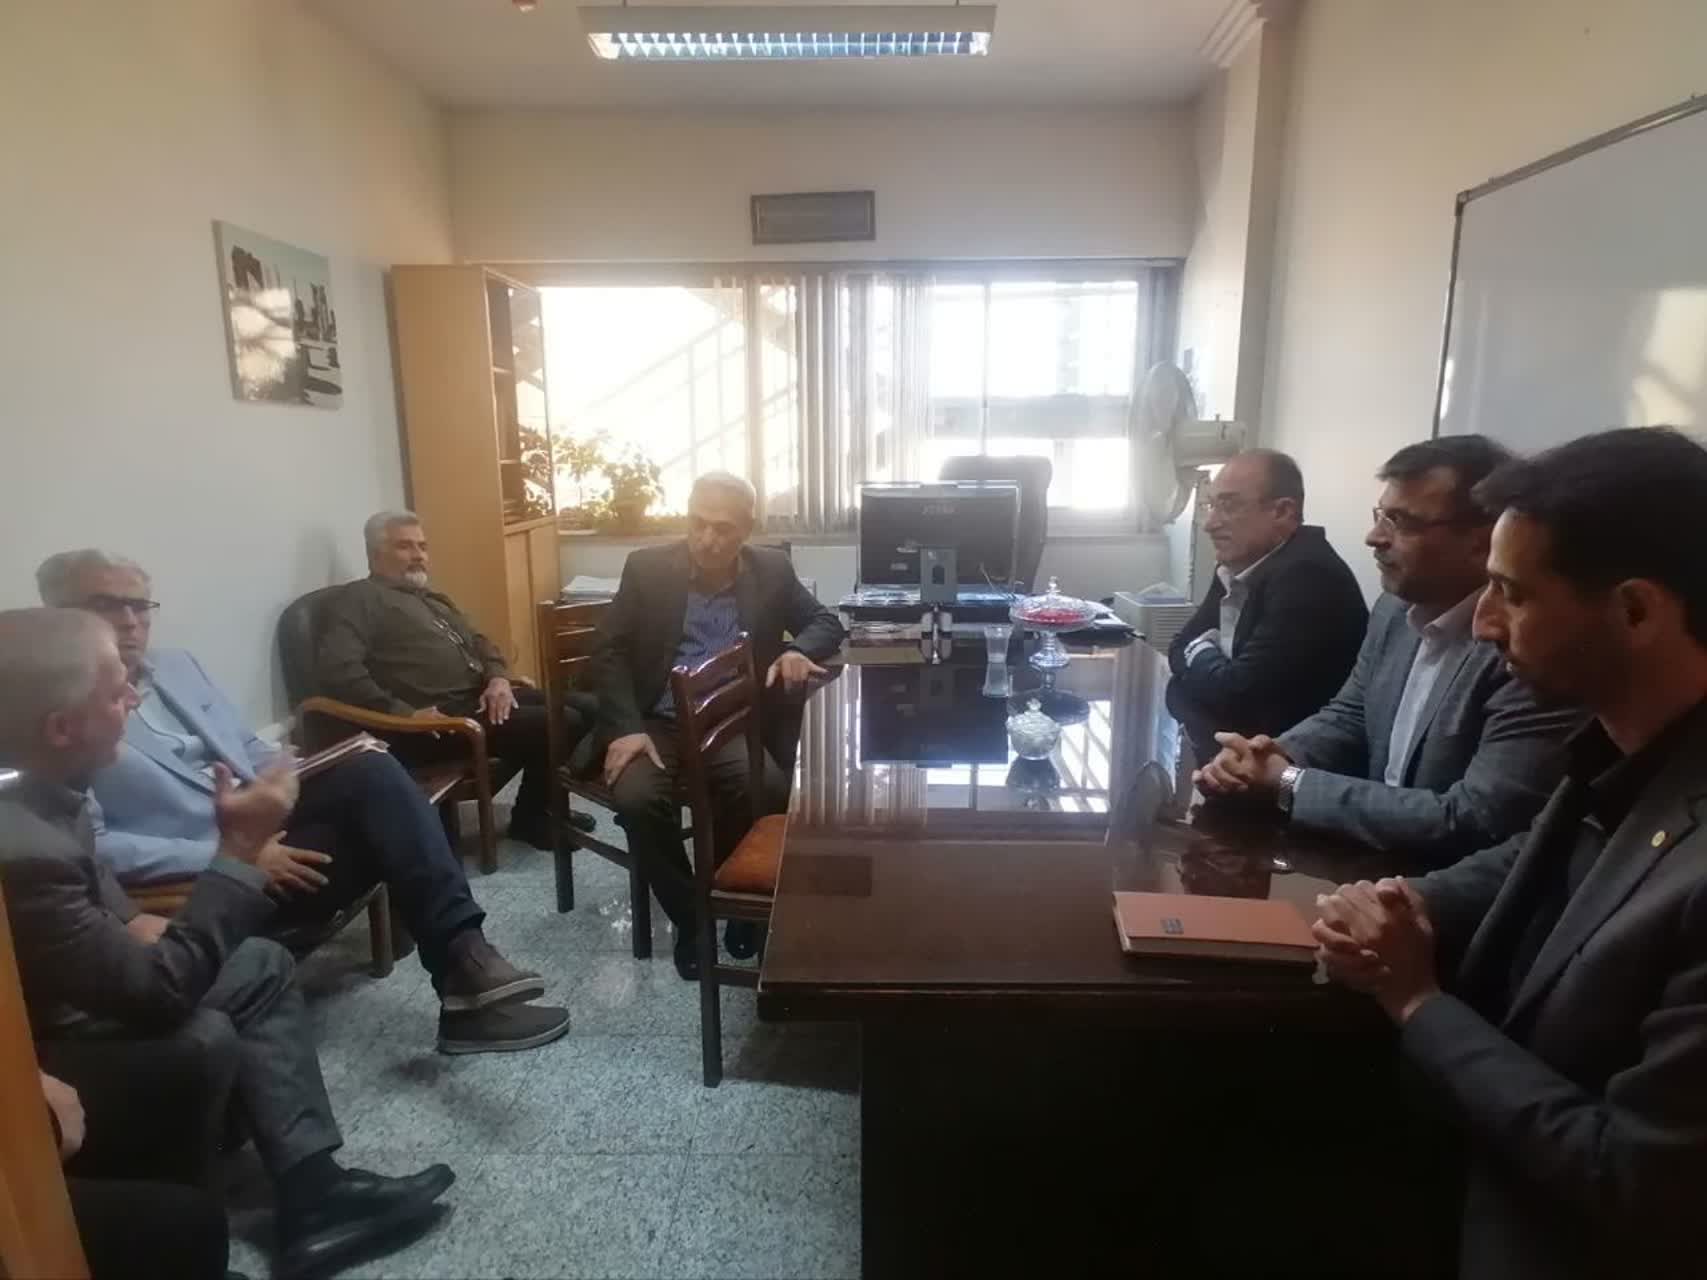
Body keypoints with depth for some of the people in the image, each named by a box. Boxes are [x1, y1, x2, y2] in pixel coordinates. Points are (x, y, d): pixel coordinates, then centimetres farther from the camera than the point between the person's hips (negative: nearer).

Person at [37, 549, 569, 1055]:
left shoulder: (176, 666, 16)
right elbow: (89, 848, -15)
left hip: (265, 825, 6)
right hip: (205, 877, -6)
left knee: (370, 772, -22)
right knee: (379, 829, -24)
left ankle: (462, 956, -27)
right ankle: (463, 969, -19)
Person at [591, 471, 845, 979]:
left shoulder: (771, 570, 4)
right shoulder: (647, 567, 0)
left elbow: (826, 623, 10)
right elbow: (609, 652, -2)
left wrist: (799, 651, -14)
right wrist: (625, 727, -17)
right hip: (656, 723, 0)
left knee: (771, 791, -28)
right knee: (638, 799, -29)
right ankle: (688, 918, -5)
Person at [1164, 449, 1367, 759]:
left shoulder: (1309, 576, -22)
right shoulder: (1237, 564, 5)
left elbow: (1238, 694, -23)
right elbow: (1180, 646, 9)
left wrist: (1200, 654, -4)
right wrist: (1207, 658, -11)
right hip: (1237, 733, 7)